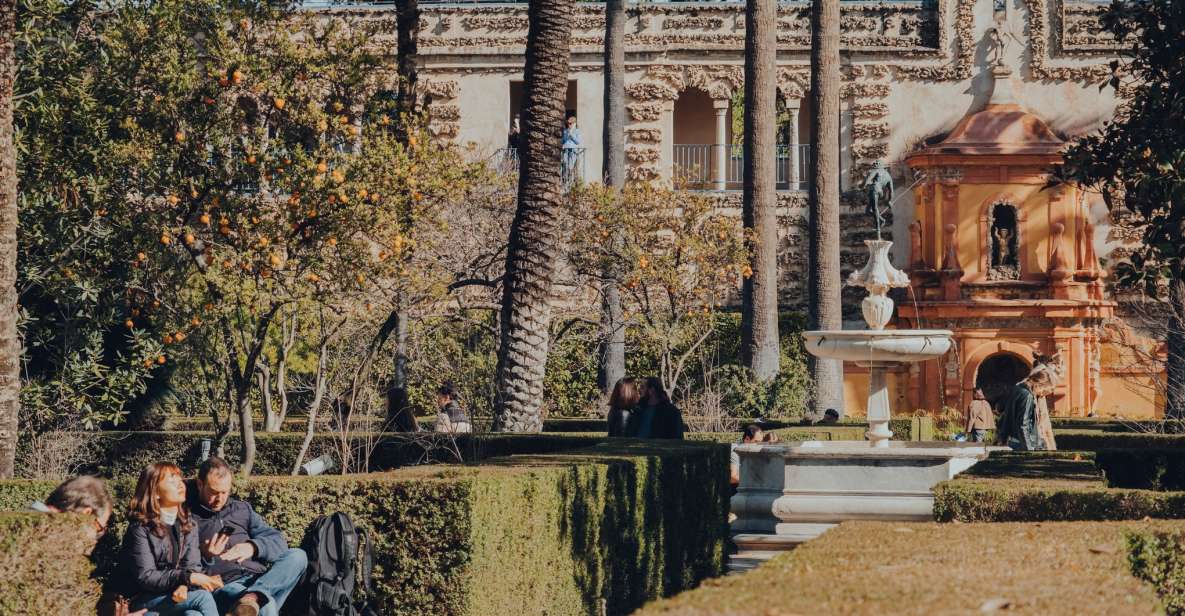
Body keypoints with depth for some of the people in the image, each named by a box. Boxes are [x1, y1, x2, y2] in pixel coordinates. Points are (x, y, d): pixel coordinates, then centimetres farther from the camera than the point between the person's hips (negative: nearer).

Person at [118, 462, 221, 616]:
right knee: (203, 597, -28)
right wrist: (187, 578, -25)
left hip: (175, 596, 5)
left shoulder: (188, 525, 10)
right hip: (145, 599, -5)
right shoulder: (140, 529, -10)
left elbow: (192, 566, 1)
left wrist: (184, 585, -23)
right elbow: (145, 577, -16)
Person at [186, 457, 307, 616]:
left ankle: (253, 597, -44)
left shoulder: (242, 509, 23)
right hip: (225, 585, -6)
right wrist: (205, 557, -17)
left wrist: (253, 547, -7)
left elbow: (278, 541, 14)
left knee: (297, 556, -25)